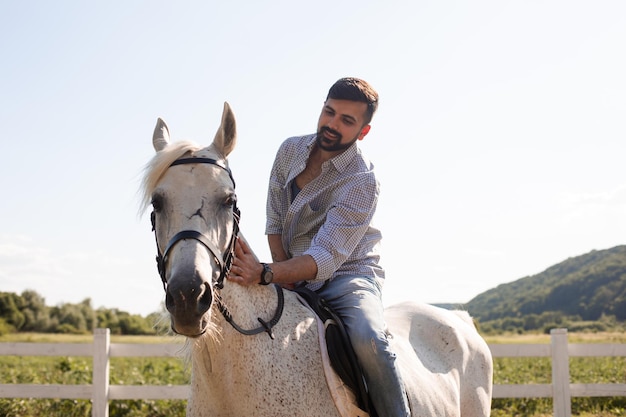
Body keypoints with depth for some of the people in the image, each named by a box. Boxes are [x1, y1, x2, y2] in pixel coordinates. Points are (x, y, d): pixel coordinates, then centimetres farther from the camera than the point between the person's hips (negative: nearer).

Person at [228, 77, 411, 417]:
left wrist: (265, 274, -43)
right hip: (291, 277, 6)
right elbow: (274, 222, 7)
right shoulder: (291, 150, 0)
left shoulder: (361, 182, -20)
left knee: (368, 338, -35)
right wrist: (281, 277, -7)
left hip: (347, 275, -6)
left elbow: (326, 258, -28)